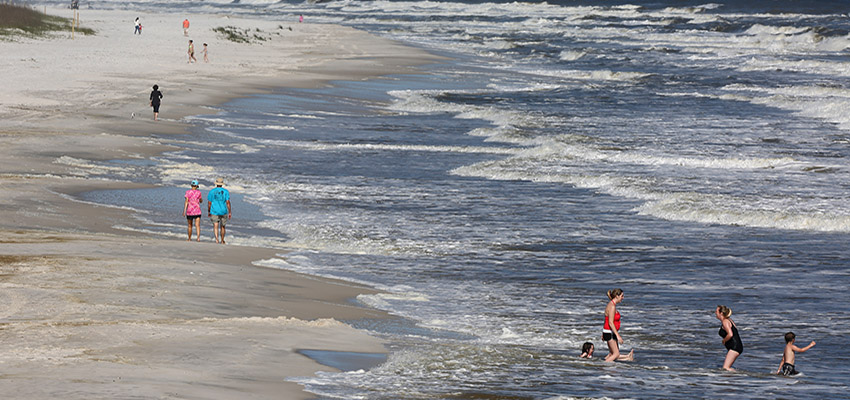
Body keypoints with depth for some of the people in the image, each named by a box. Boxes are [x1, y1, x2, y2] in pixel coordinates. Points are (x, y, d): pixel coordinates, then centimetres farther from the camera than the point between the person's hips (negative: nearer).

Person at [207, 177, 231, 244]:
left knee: (215, 226, -6)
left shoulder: (211, 192, -2)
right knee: (222, 226, 17)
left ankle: (216, 239, -29)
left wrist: (208, 211, 12)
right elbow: (228, 202, -8)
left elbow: (209, 203, -1)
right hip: (223, 212, 1)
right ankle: (222, 241, 30)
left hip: (214, 212, -1)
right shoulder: (225, 191, -3)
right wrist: (229, 212, -3)